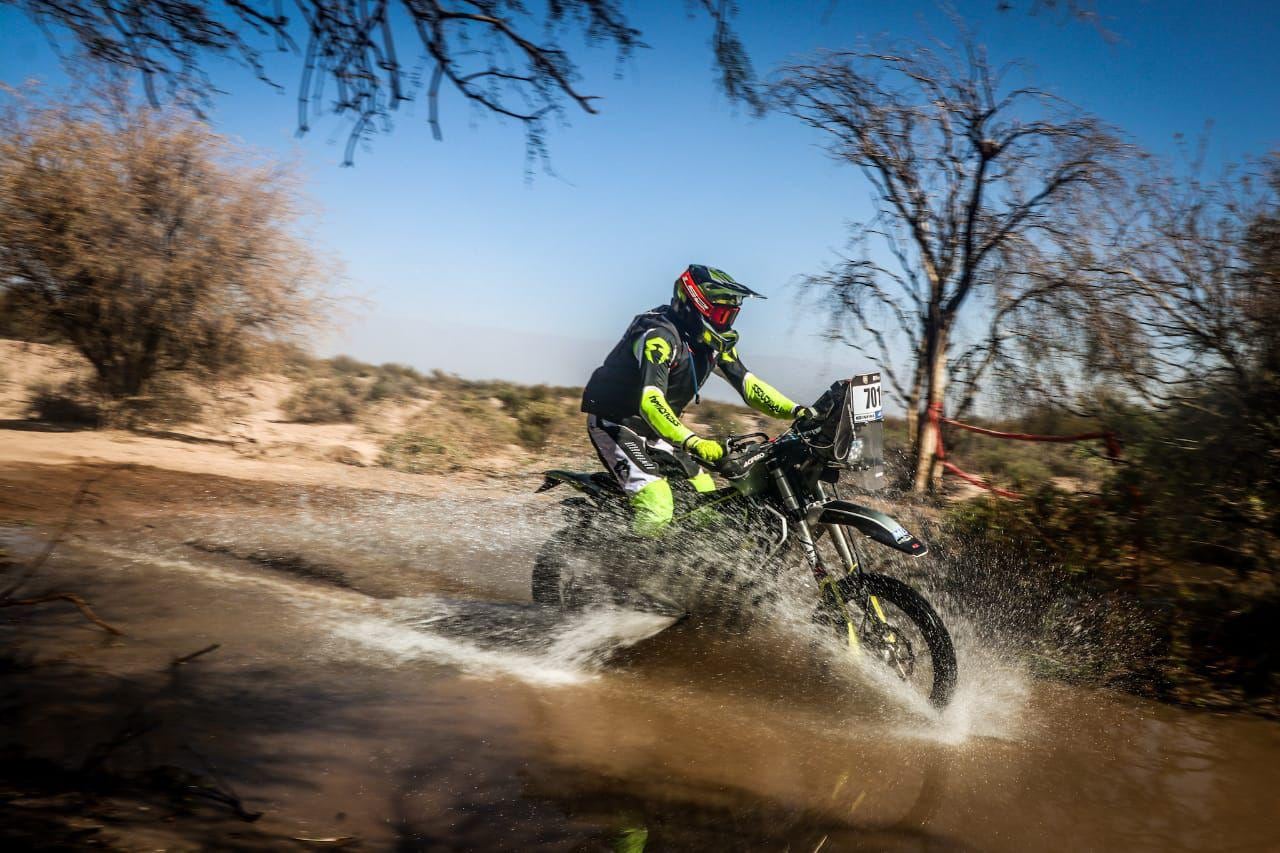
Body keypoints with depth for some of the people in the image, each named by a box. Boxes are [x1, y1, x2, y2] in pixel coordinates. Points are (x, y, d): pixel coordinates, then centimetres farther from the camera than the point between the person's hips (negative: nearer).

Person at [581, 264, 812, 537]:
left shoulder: (715, 341, 0)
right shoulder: (659, 335, -27)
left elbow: (747, 383, 0)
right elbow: (650, 402, -39)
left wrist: (797, 411, -14)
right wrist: (693, 443, -51)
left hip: (654, 429, 9)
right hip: (614, 422, -9)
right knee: (658, 509, -24)